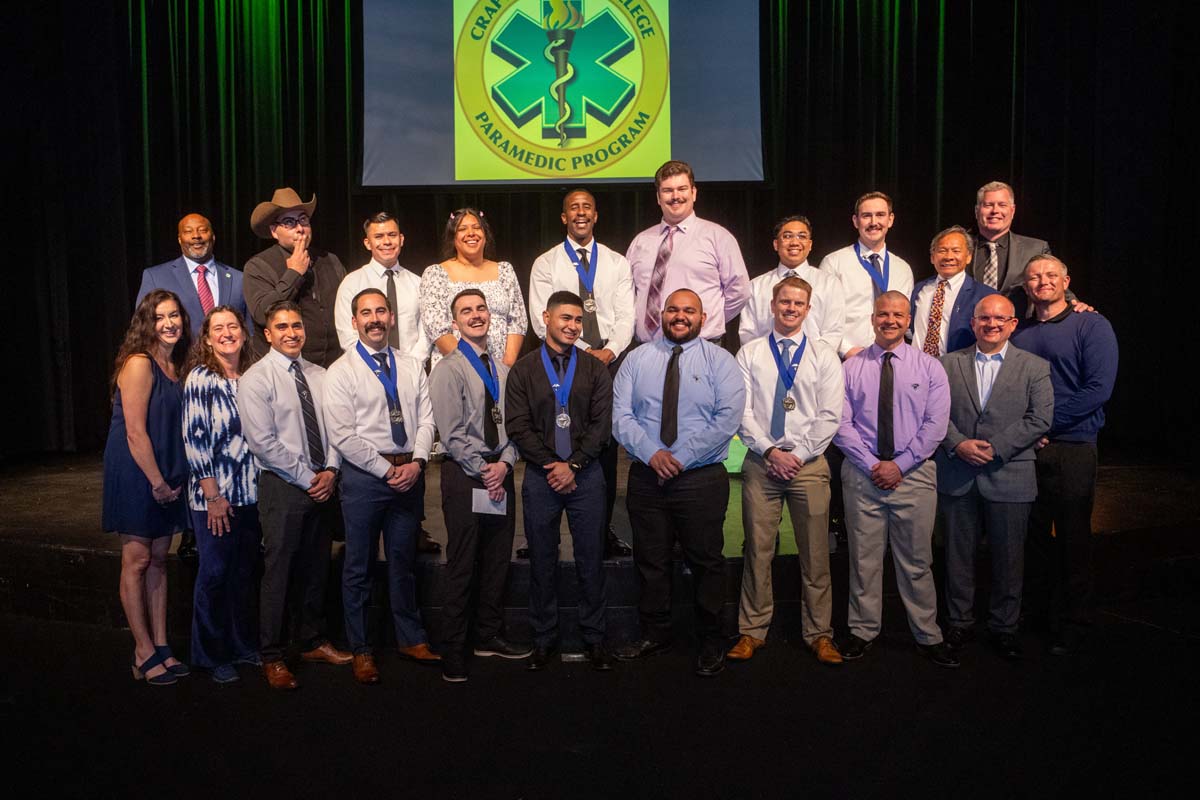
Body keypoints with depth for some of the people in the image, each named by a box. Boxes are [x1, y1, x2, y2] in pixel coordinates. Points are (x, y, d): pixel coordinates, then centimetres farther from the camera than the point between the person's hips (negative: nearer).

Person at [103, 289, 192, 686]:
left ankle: (161, 645, 18)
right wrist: (157, 482, -15)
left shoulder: (175, 366, 9)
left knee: (159, 560, 11)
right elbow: (135, 433, -18)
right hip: (135, 475, -8)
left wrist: (171, 480, 8)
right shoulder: (139, 364, -15)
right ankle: (144, 653, 10)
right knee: (137, 560, 1)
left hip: (165, 477, 8)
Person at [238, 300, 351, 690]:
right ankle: (272, 657, 13)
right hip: (282, 487, -5)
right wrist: (307, 478, -12)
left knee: (316, 568, 13)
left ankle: (312, 642, 28)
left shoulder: (318, 375, 11)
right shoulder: (256, 378, -6)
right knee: (279, 572, 0)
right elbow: (263, 442, -13)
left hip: (321, 485, 6)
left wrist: (330, 471, -5)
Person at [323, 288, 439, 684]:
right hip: (364, 475, -4)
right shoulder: (341, 372, -5)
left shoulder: (411, 366, 9)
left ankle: (411, 639, 29)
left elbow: (425, 419, 5)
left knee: (403, 561, 16)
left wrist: (416, 463, -10)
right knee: (359, 566, 6)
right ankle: (361, 650, 20)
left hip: (409, 473, 4)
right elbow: (342, 436, -11)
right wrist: (387, 470, -14)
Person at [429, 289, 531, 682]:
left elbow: (512, 424, 10)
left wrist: (504, 463, -6)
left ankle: (489, 636, 26)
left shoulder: (502, 370, 13)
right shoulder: (448, 370, -5)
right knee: (462, 565, -1)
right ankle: (453, 651, 8)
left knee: (498, 561, 12)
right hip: (464, 475, -6)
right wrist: (483, 470, -11)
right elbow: (452, 433, -10)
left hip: (499, 473, 6)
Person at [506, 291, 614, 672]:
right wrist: (550, 465, -10)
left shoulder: (594, 369, 7)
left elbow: (601, 424, 1)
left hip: (586, 475, 0)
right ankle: (544, 638, 18)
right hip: (540, 477, 0)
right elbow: (518, 426, -1)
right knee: (542, 561, 6)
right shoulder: (523, 370, 6)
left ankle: (593, 637, 16)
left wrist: (573, 464, -9)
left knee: (591, 559, 4)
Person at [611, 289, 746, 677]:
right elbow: (621, 416, 0)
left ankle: (711, 642, 22)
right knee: (650, 560, 12)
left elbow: (727, 419, -10)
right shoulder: (636, 359, 7)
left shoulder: (720, 361, 1)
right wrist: (652, 452, -15)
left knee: (706, 562, 6)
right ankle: (654, 634, 29)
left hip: (702, 478, -2)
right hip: (646, 477, 3)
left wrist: (682, 456, -15)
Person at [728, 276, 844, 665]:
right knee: (757, 550, 4)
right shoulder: (749, 354, 7)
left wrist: (799, 454, -8)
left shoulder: (824, 355, 7)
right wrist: (770, 451, -9)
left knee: (815, 554, 5)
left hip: (809, 464, 0)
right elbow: (742, 412, 0)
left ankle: (819, 634, 16)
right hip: (760, 463, 0)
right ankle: (752, 632, 15)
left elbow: (830, 416, 1)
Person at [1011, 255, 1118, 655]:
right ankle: (1034, 610, 25)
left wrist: (1046, 422, -14)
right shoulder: (1016, 332, 11)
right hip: (1023, 447, 4)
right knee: (1032, 533, 11)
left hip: (1072, 448, -4)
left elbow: (1098, 388, -12)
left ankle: (1072, 623, 17)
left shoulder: (1091, 326, -2)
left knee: (1073, 538, 4)